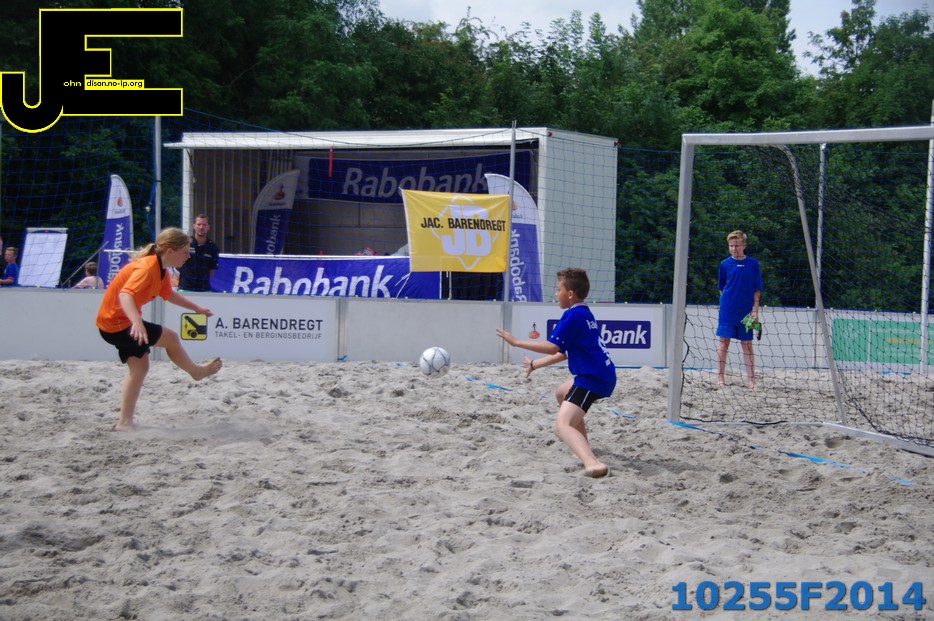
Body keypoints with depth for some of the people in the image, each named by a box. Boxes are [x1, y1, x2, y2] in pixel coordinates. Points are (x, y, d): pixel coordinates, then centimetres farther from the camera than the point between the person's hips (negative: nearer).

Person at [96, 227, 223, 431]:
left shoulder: (161, 269, 6)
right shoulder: (147, 267, -26)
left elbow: (169, 294, 25)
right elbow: (125, 294, -40)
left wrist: (197, 308, 29)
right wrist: (136, 321, -56)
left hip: (123, 320, 10)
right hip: (116, 324, -10)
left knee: (140, 368, 10)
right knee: (170, 339, -3)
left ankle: (124, 423, 10)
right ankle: (196, 372, 23)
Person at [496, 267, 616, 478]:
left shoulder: (573, 315, -12)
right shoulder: (584, 313, 18)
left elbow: (553, 347, -18)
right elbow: (563, 353, 24)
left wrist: (517, 342, -12)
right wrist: (535, 364, 31)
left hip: (593, 378, -10)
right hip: (603, 375, 10)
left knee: (562, 425, -22)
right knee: (562, 393, 37)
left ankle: (593, 463, -46)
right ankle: (583, 445, 41)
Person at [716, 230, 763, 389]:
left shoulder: (752, 264, 2)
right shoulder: (725, 264, 2)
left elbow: (756, 289, 3)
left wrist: (755, 310, -2)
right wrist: (726, 301, 3)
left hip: (746, 311, 0)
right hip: (727, 310, 0)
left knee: (747, 344, 6)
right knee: (724, 341, -1)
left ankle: (751, 379, 9)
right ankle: (720, 377, 4)